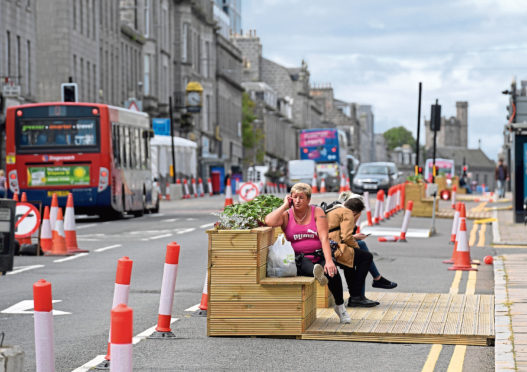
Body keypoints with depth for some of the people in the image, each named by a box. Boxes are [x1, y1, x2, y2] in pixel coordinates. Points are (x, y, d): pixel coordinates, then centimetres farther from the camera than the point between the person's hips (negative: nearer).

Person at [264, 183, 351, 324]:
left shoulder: (317, 212, 3)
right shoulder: (286, 215, 5)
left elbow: (324, 238, -8)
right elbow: (269, 222, -18)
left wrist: (329, 261, -23)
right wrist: (285, 206, -6)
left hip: (318, 256, 0)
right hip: (298, 259, 0)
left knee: (333, 272, -27)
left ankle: (340, 307, -9)